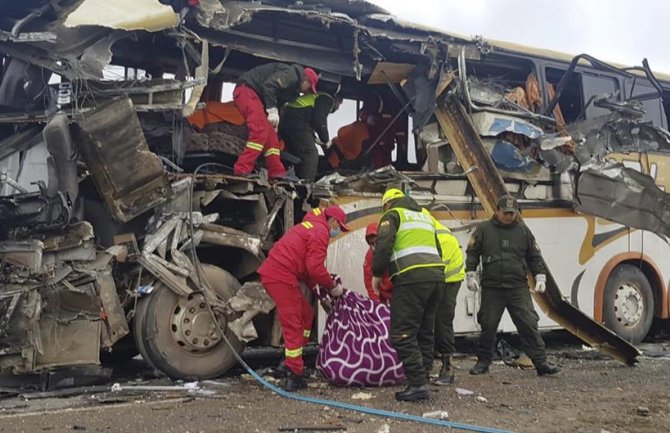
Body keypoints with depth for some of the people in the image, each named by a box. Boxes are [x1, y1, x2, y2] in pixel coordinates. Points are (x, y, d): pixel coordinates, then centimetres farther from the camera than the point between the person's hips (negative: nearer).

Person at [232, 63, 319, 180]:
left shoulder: (293, 87, 22)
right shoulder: (291, 74, -10)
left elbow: (278, 103, 19)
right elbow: (268, 85, -21)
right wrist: (272, 111, -21)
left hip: (255, 94, 11)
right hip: (246, 89, -11)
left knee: (270, 134, 6)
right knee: (260, 130, -23)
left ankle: (277, 173, 6)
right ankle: (242, 170, -26)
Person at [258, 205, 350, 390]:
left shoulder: (309, 227, 25)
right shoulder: (320, 232, -7)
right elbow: (315, 267, -15)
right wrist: (332, 286, -2)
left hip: (272, 272, 10)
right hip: (281, 276, -10)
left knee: (306, 314, 18)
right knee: (293, 325, -5)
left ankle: (290, 360, 17)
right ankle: (294, 376, -2)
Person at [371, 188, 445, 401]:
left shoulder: (393, 214, 6)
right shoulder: (425, 216, 29)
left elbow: (383, 245, -9)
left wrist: (376, 274, 1)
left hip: (412, 278, -8)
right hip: (436, 274, 8)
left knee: (402, 333, -6)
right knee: (425, 333, 14)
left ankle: (418, 384, -10)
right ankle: (422, 381, 15)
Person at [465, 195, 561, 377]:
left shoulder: (523, 231, 8)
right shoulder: (484, 229, 3)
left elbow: (534, 257, 13)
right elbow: (472, 252, 6)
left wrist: (540, 276, 4)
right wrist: (470, 274, -2)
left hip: (518, 287, 1)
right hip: (491, 288, 0)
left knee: (529, 325, -3)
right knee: (488, 326, 5)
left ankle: (541, 363, 1)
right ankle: (483, 362, 20)